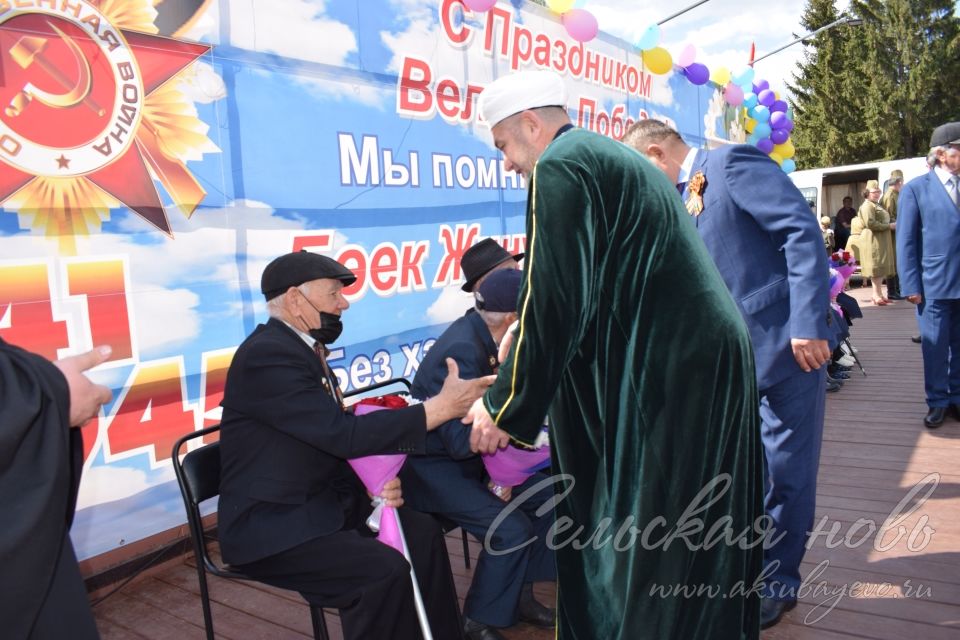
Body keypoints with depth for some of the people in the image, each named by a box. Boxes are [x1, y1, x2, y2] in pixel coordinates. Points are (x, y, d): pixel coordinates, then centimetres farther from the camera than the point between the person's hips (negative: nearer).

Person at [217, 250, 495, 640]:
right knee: (384, 571, -23)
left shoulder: (304, 347, 8)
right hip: (272, 525, -9)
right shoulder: (267, 354, -21)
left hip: (321, 503, 9)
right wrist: (443, 405, -24)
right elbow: (345, 433, -27)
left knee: (422, 533, -1)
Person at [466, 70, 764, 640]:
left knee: (638, 550, 4)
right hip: (707, 359, 10)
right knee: (696, 534, 21)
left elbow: (555, 300, -17)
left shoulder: (560, 167, -10)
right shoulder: (614, 156, 20)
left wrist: (506, 407, -6)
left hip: (666, 373, -10)